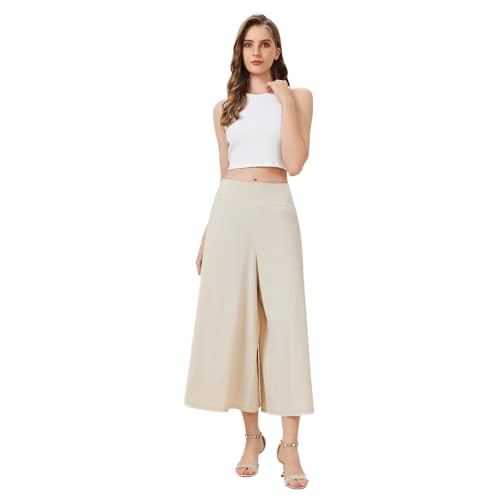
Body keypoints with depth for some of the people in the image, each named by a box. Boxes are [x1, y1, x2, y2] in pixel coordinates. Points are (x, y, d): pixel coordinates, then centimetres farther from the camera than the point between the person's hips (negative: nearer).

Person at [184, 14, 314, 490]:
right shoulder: (224, 108, 15)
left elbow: (295, 163, -5)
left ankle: (290, 444, 1)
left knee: (284, 319, -7)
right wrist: (206, 234, 13)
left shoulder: (297, 96, 8)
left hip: (276, 210, -2)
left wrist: (285, 102, -6)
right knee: (233, 318, 1)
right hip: (230, 211, 3)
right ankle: (251, 436, 13)